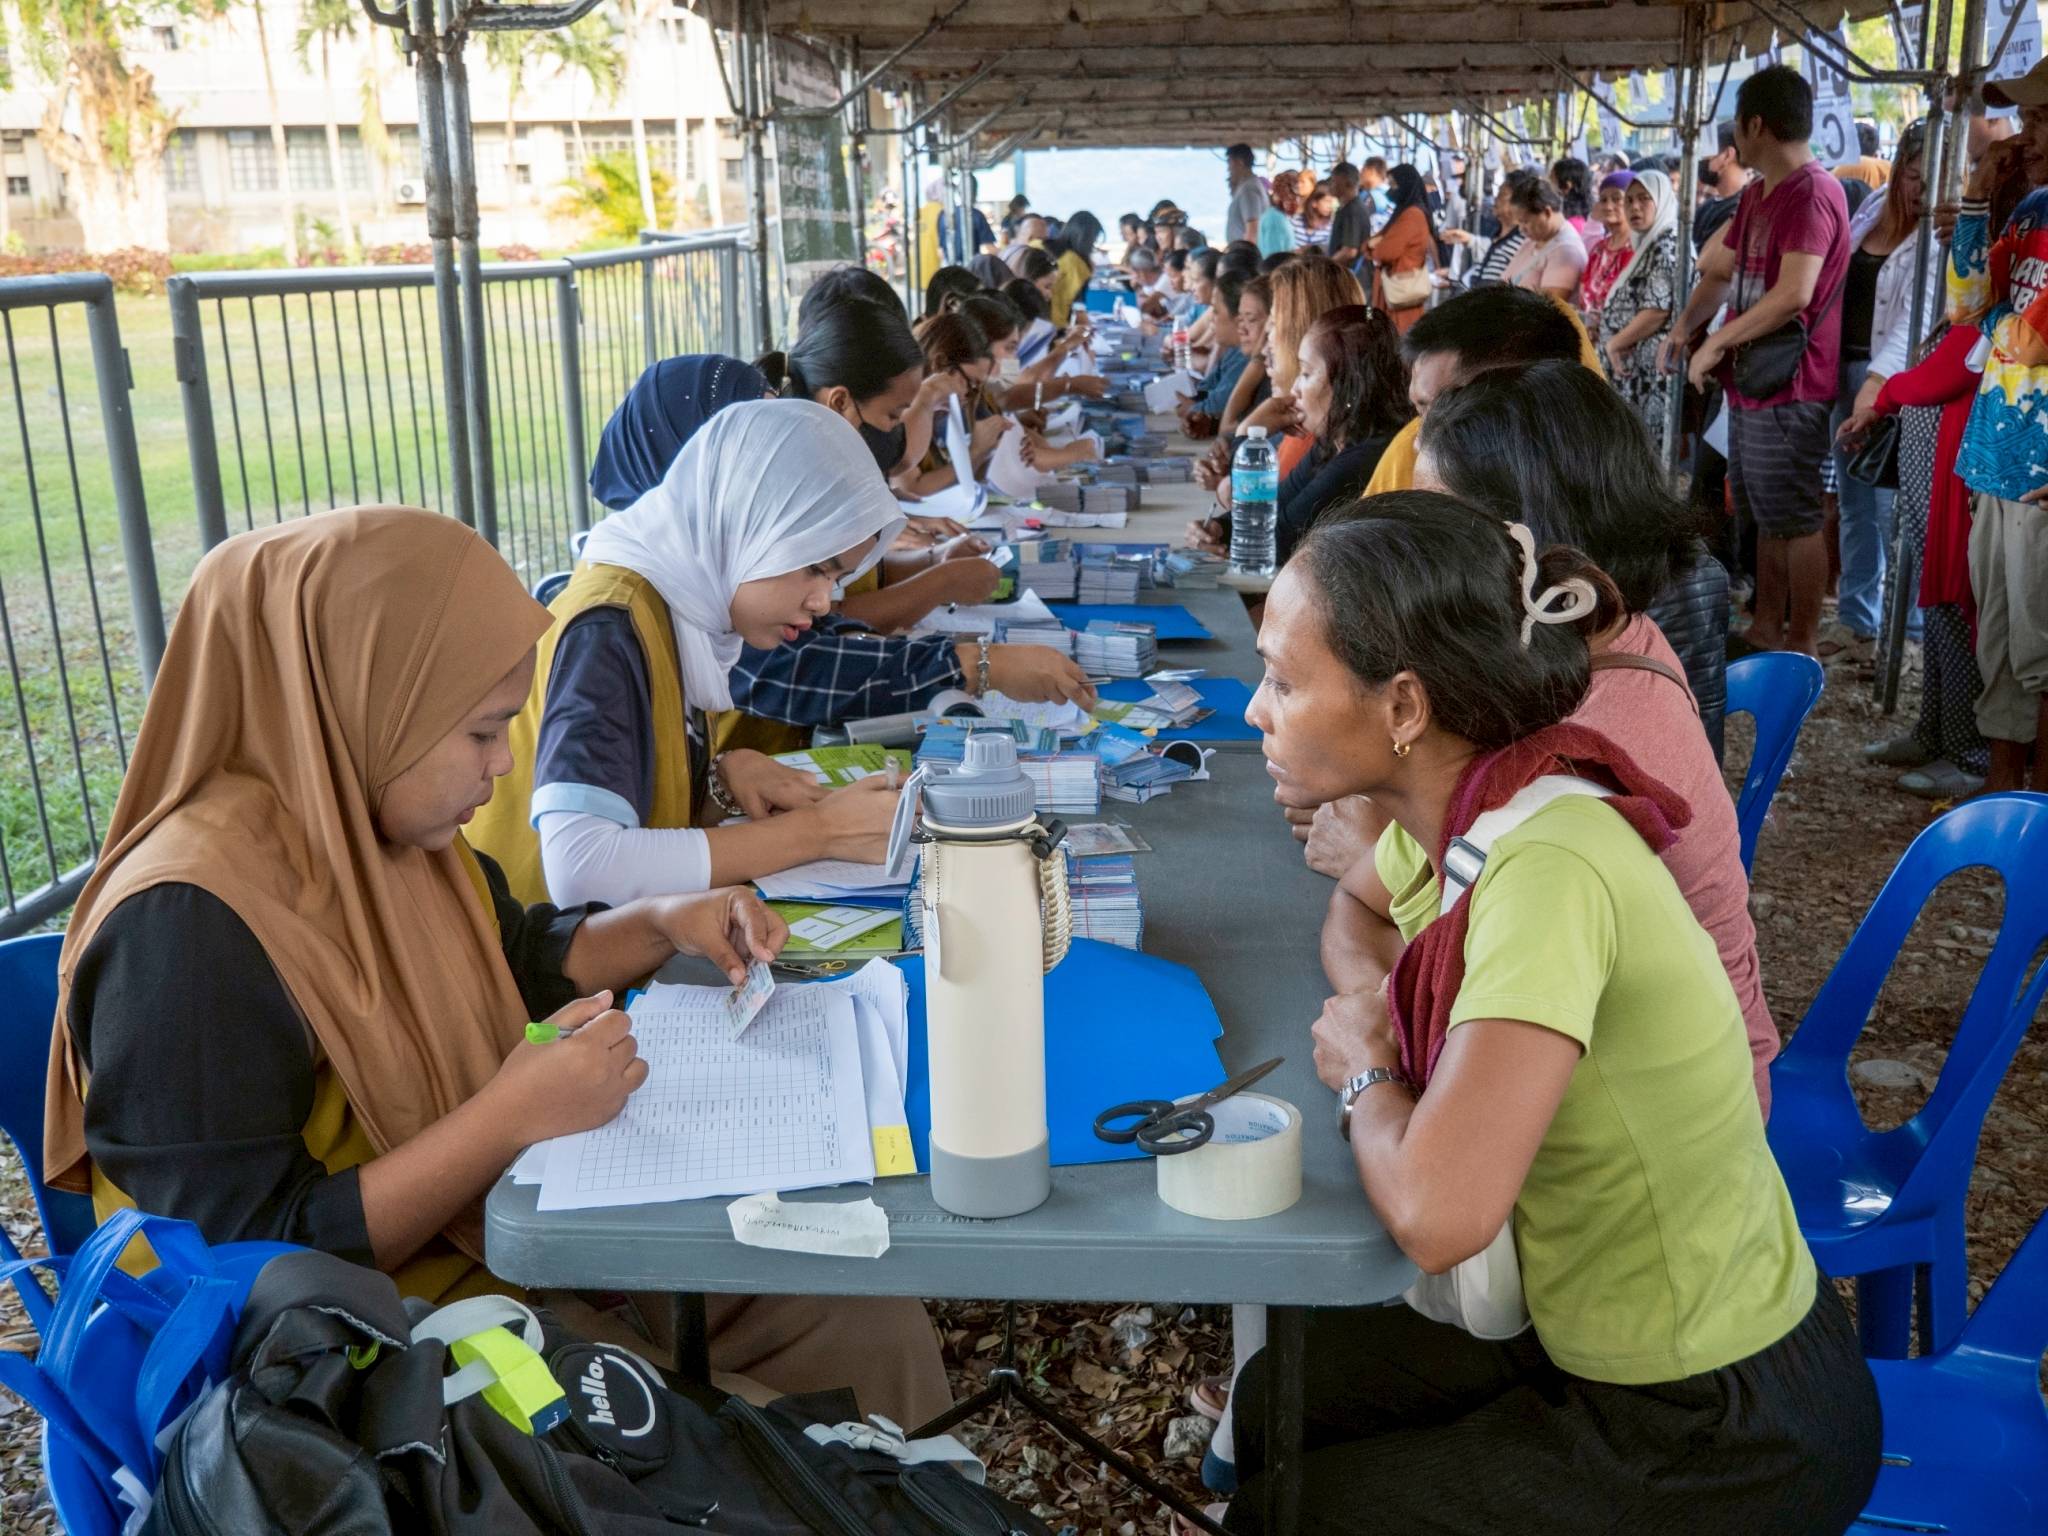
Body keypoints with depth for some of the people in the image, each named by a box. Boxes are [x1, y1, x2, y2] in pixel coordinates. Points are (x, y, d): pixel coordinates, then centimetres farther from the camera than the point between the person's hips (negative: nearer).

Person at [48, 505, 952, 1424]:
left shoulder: (391, 832, 0)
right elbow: (249, 1261, -25)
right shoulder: (187, 928, -26)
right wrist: (516, 1113, -27)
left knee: (868, 1324, 0)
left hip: (508, 1222, 8)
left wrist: (660, 925, 2)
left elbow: (519, 958, 20)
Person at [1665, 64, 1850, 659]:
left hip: (1789, 389, -10)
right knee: (1766, 516, 17)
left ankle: (1802, 647, 6)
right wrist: (1683, 327, 3)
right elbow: (1720, 272, 21)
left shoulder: (1812, 193, -17)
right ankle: (1766, 629, 28)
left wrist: (1716, 343, -18)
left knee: (1796, 519, -2)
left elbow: (1794, 294, -26)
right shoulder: (1757, 195, 15)